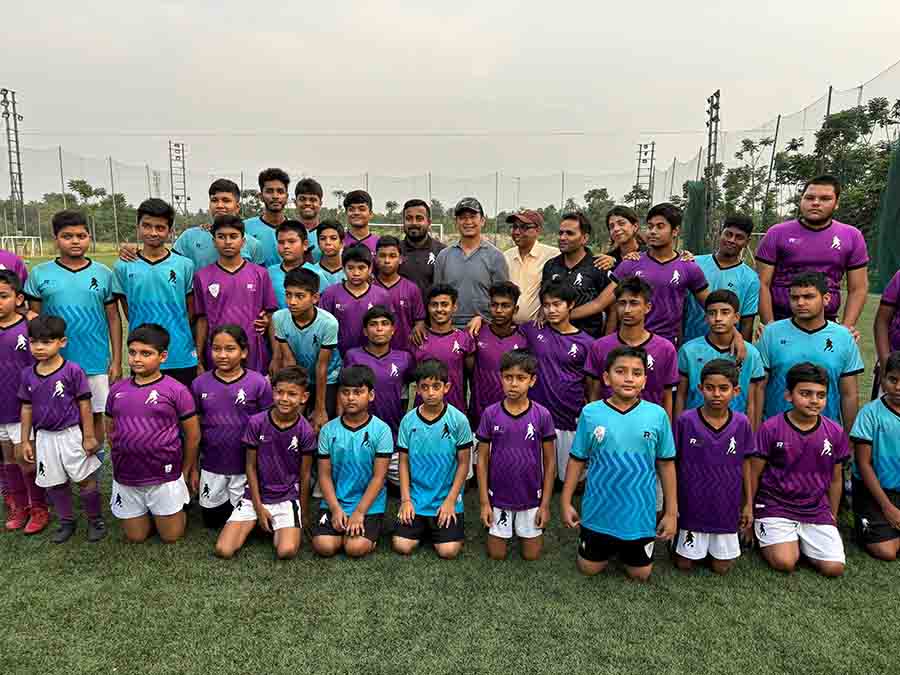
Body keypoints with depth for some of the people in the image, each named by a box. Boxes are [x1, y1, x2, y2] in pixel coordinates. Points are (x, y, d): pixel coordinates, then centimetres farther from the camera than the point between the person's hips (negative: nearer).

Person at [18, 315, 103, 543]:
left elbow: (84, 405, -10)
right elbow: (27, 408, 8)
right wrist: (25, 440, 8)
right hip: (44, 437, 5)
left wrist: (89, 436, -9)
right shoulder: (28, 374, 0)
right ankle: (66, 522, 31)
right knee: (54, 484, 14)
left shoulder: (73, 370, -14)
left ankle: (95, 519, 22)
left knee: (86, 479, 6)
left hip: (71, 434, -4)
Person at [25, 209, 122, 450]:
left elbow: (113, 319, 4)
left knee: (95, 415, 10)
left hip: (97, 363, 0)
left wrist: (117, 360, 1)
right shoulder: (40, 274, 0)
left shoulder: (103, 274, 1)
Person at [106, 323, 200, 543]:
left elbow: (193, 435, -5)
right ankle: (148, 513, 42)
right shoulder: (117, 390, 1)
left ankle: (178, 505, 37)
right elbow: (110, 430, 15)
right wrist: (122, 459, 12)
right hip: (125, 479, 4)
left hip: (164, 478, -4)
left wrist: (186, 471, 3)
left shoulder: (176, 390, -12)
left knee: (171, 536, 9)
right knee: (135, 538, 15)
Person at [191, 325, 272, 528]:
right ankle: (224, 498, 46)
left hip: (246, 466, -3)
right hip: (211, 465, 3)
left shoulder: (259, 383, -15)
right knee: (211, 520, 19)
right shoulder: (199, 384, -6)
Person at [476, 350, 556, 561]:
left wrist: (545, 503, -4)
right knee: (496, 555, 10)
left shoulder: (542, 415, -12)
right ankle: (508, 528, 40)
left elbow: (550, 461, -4)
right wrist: (484, 501, -5)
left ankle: (525, 529, 40)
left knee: (531, 555, 11)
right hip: (499, 497, 0)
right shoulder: (490, 414, -11)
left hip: (531, 497, 0)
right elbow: (482, 459, -4)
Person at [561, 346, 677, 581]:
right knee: (589, 568, 16)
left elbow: (665, 465, -2)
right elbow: (578, 459, -2)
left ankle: (625, 549, 46)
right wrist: (566, 501, -1)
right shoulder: (590, 413, -11)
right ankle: (609, 547, 46)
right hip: (598, 511, 0)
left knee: (640, 574, 16)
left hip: (640, 513, 0)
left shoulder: (657, 415, -11)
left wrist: (671, 512, 0)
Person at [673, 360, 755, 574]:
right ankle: (679, 539, 39)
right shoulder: (685, 421, -15)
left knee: (721, 567, 12)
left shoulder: (742, 423, -9)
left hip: (726, 507, 1)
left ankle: (720, 547, 41)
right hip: (692, 506, -1)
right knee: (684, 564, 10)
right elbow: (674, 463, -5)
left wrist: (748, 504, 6)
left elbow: (745, 464, 2)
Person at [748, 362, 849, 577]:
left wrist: (832, 516, 17)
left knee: (834, 568, -10)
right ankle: (765, 536, 12)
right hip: (775, 507, -3)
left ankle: (799, 540, 17)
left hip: (817, 511, 4)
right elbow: (754, 474, -2)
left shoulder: (835, 432, 1)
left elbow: (835, 479, 13)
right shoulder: (770, 428, -10)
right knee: (785, 563, -20)